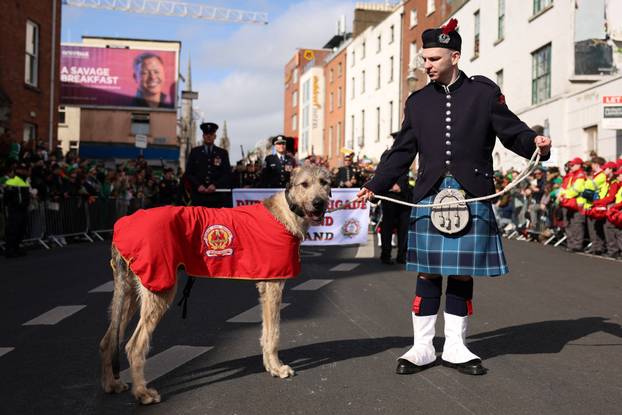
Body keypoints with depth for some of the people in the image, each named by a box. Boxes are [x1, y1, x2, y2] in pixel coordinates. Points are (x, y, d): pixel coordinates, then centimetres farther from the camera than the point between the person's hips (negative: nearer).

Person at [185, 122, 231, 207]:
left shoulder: (223, 153, 11)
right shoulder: (194, 152, 12)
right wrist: (198, 185, -7)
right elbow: (189, 173, 9)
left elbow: (227, 174, 6)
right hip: (198, 196, 0)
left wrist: (215, 185, -9)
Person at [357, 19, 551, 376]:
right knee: (428, 272, 4)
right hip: (429, 196, 2)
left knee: (462, 273, 6)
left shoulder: (484, 91, 4)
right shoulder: (418, 101, 11)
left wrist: (535, 142, -18)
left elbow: (511, 130, 3)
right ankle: (423, 347, 14)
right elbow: (402, 152, 12)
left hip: (472, 196, -1)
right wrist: (375, 186, 6)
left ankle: (455, 347, 20)